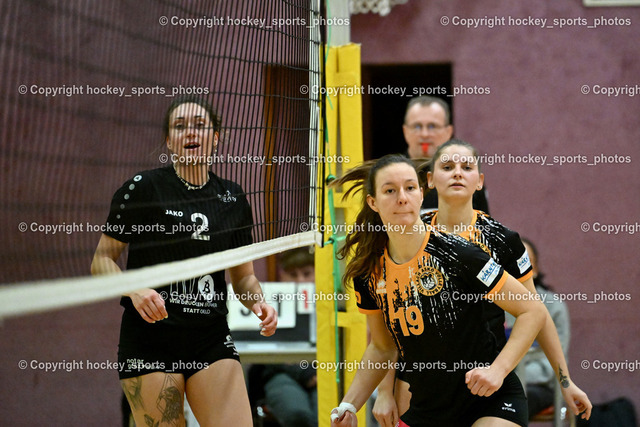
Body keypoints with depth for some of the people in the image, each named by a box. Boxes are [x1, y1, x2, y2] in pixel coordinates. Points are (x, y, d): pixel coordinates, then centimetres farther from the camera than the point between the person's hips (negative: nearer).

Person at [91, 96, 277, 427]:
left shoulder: (233, 198, 11)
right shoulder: (143, 188, -1)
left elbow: (242, 275, 19)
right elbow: (102, 260, 0)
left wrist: (258, 303, -1)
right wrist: (135, 290, -18)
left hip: (212, 340, 3)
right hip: (150, 338, -3)